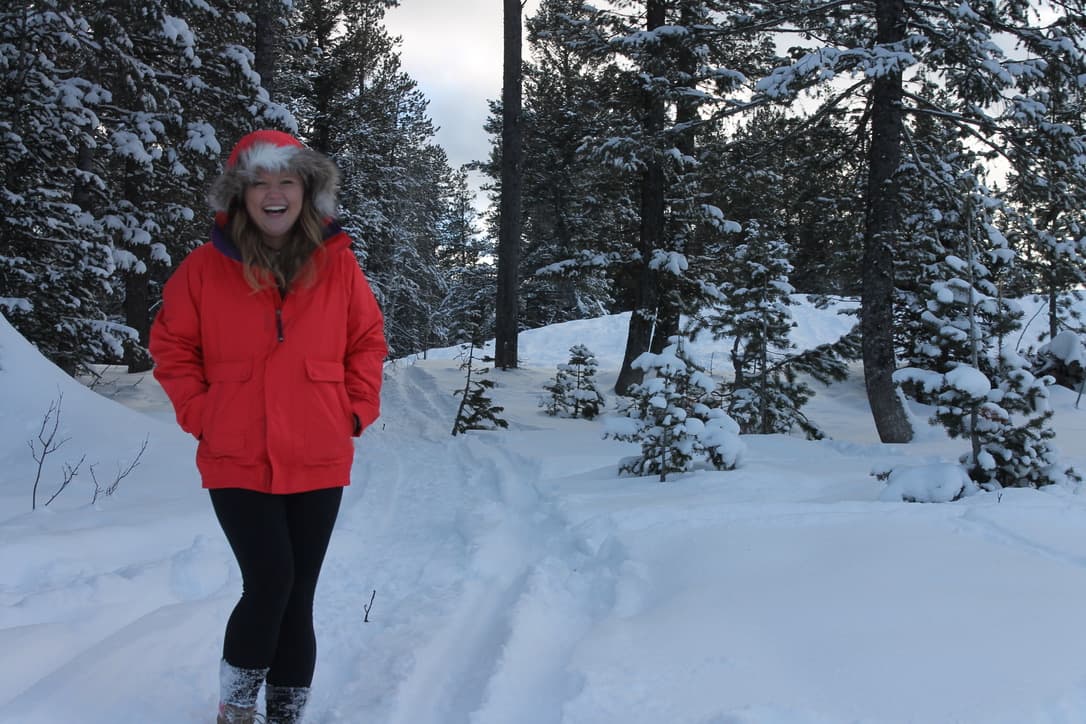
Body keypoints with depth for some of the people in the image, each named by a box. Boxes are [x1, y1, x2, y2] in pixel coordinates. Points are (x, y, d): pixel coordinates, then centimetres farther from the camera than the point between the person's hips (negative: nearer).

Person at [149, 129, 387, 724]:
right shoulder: (205, 268, -4)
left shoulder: (338, 265, 0)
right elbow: (171, 346, 5)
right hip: (236, 462, -2)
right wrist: (199, 413, -3)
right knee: (270, 582, -11)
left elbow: (368, 341, 11)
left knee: (296, 596, 8)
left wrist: (358, 409, 2)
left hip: (317, 463, 2)